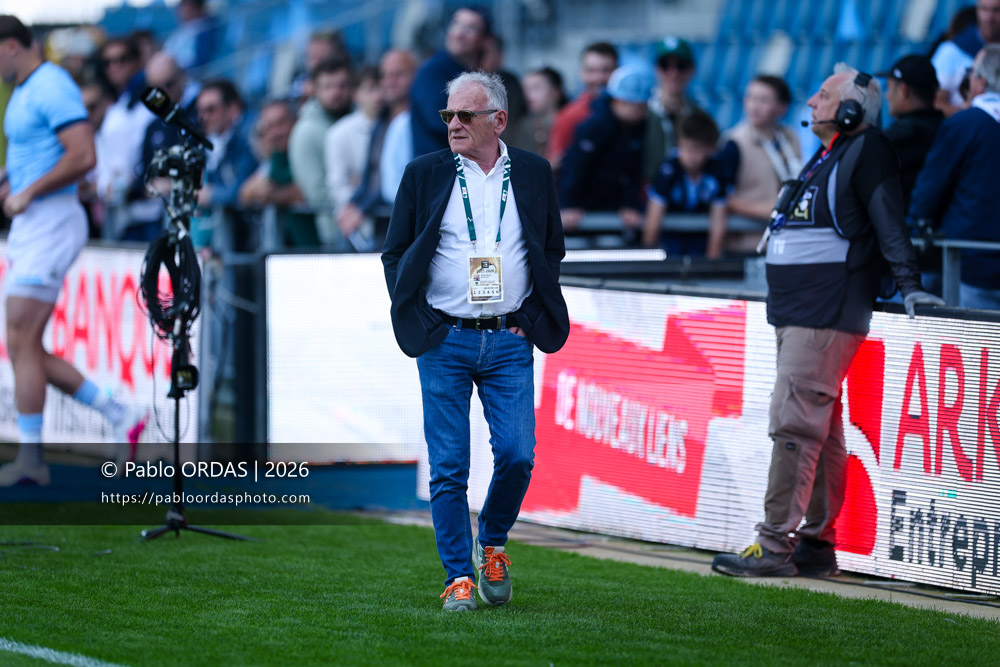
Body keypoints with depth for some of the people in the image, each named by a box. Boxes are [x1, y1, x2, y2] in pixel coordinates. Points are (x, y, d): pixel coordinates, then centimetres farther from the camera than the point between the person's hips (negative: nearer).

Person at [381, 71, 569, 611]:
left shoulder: (533, 174, 6)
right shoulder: (424, 175, 2)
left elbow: (552, 250, 15)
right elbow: (394, 253, 8)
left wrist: (532, 318, 5)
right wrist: (417, 321, -1)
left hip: (509, 342, 1)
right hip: (444, 342, -1)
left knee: (517, 455, -6)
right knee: (448, 467, -2)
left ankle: (492, 545, 20)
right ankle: (459, 577, 6)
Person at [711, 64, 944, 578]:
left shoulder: (867, 151, -8)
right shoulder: (826, 156, 21)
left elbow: (888, 222, -14)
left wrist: (908, 284, -19)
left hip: (828, 317, -10)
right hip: (796, 315, 10)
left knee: (793, 424, -14)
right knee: (820, 429, 11)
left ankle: (775, 544, -16)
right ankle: (817, 543, 13)